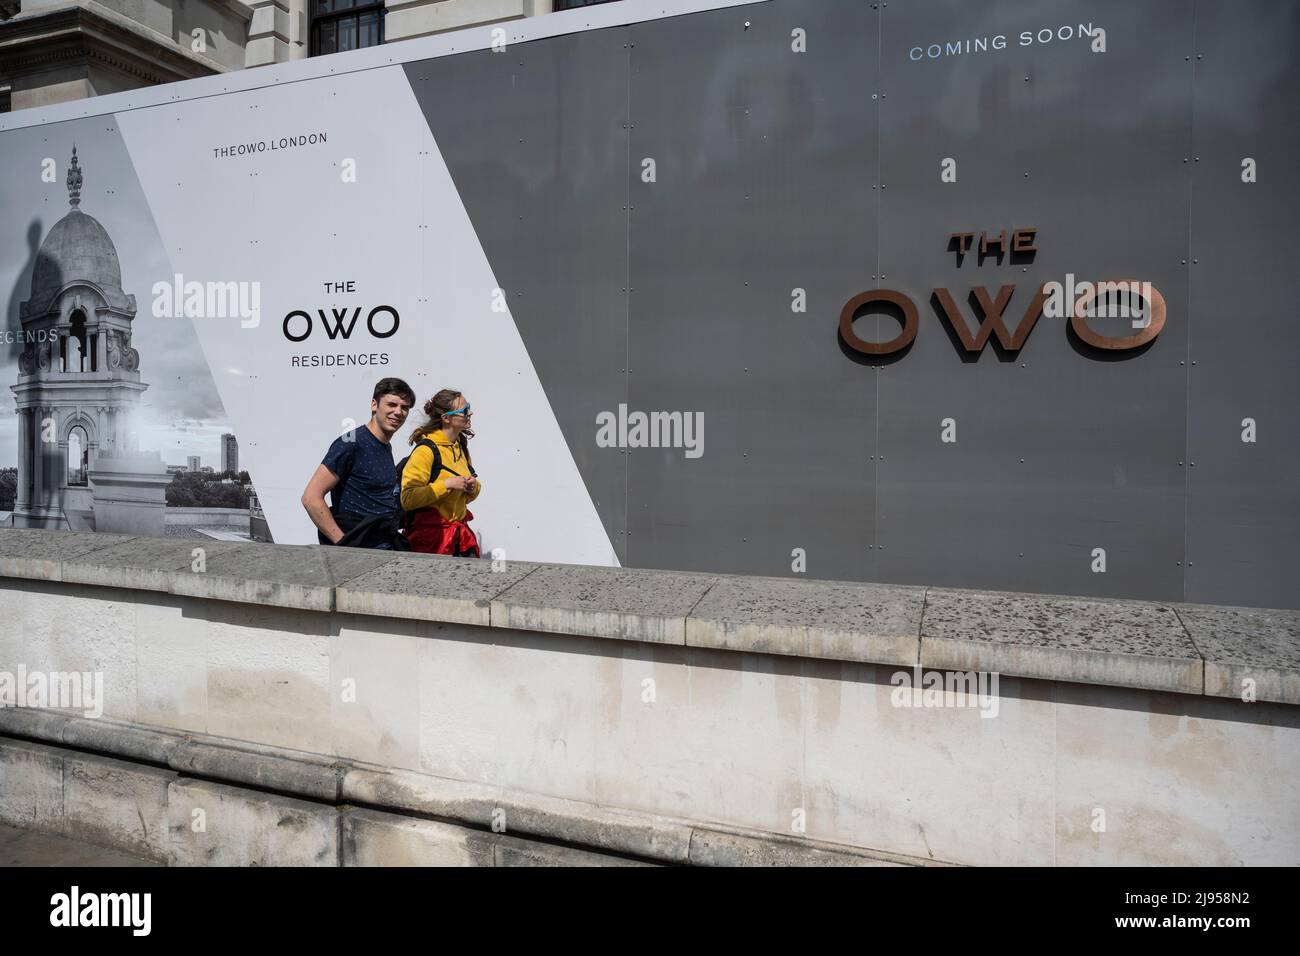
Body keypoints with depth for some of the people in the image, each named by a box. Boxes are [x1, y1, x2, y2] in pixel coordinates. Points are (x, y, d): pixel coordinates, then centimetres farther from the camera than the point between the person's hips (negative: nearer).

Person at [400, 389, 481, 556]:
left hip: (459, 531, 7)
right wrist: (446, 484, -24)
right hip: (431, 534, -7)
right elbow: (408, 499, -23)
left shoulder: (460, 445, 11)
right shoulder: (426, 450, -14)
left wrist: (473, 487, 2)